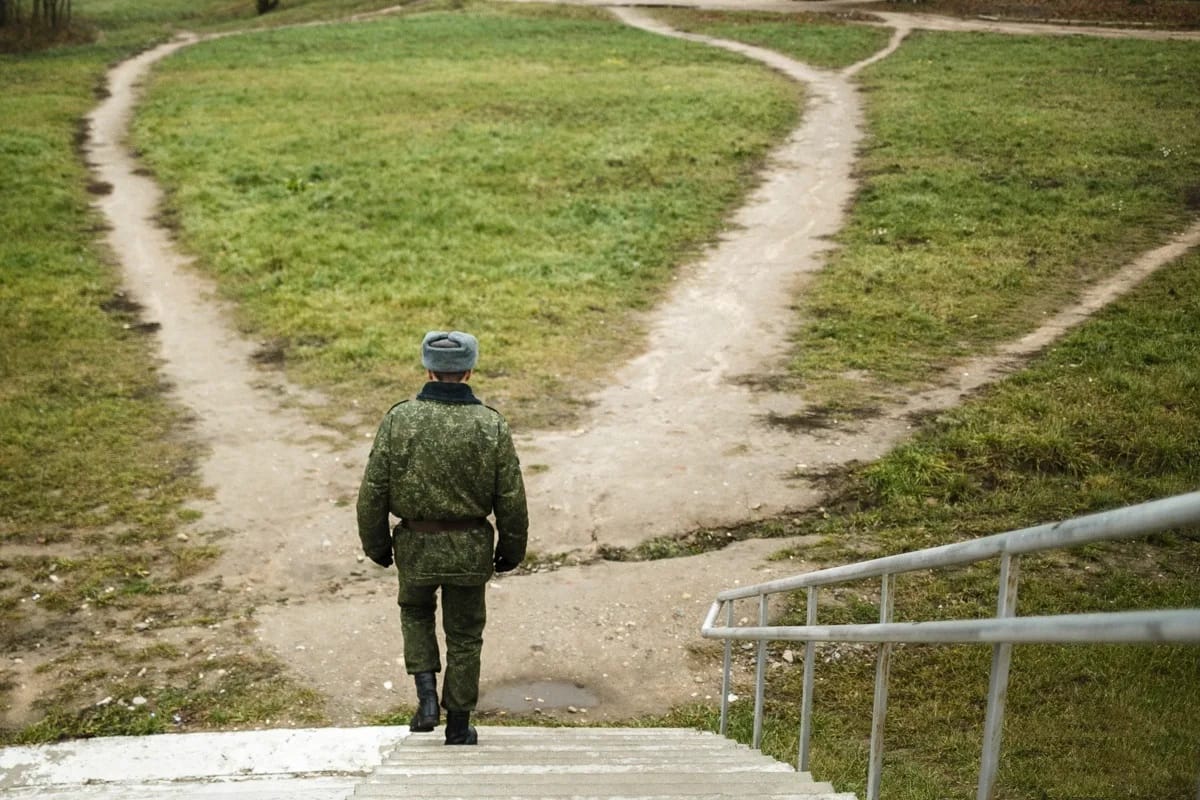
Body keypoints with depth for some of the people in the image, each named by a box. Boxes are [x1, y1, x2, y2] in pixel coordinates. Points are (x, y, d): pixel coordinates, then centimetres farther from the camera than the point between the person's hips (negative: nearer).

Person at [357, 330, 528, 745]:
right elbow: (512, 500, -6)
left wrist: (375, 544, 8)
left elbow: (373, 490, -7)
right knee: (464, 637, 15)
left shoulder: (398, 418, -10)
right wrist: (511, 550, 9)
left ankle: (427, 695, 13)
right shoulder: (492, 425, -9)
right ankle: (458, 729, 23)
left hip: (415, 546, 0)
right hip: (471, 550, 0)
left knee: (415, 611, 28)